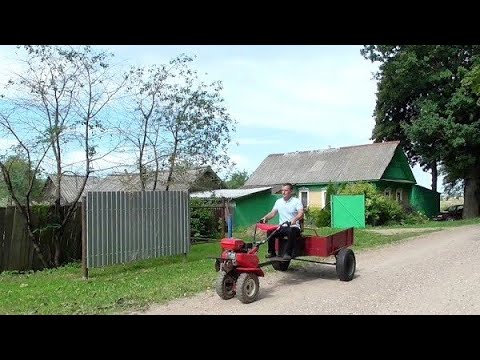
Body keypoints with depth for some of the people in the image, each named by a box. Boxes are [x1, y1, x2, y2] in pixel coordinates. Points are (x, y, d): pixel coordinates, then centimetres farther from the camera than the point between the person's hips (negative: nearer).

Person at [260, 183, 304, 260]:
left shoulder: (296, 201, -2)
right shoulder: (278, 201, 14)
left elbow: (301, 214, -17)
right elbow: (272, 213, 8)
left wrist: (294, 219, -39)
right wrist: (265, 217, -14)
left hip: (293, 227, -4)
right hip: (281, 227, 4)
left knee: (291, 231, -38)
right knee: (270, 231, -23)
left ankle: (287, 253, -30)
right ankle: (271, 252, -11)